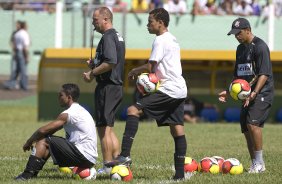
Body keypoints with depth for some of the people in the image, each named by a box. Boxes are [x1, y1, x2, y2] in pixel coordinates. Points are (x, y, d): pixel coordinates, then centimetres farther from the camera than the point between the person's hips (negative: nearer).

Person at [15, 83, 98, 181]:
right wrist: (34, 141, 10)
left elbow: (43, 130, -13)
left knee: (43, 142, -6)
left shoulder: (68, 114, -13)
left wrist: (29, 142, 2)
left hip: (84, 156, -10)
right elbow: (50, 130, 19)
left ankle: (28, 174, -12)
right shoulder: (80, 110, 19)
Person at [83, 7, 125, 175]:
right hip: (117, 86, 10)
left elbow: (110, 62, -25)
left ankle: (108, 166, -5)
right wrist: (95, 65, 14)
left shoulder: (108, 37, -14)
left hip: (107, 87, -10)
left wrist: (92, 73, -15)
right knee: (109, 128, 16)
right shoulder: (118, 36, 17)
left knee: (103, 128, -6)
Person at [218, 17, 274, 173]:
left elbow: (264, 74, -18)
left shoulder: (260, 47, -12)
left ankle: (259, 163, -17)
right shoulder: (241, 48, 16)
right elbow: (238, 75, 25)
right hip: (247, 94, 9)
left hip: (262, 92, -9)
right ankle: (255, 165, 12)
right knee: (246, 129, 5)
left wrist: (254, 92, -28)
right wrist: (229, 91, 15)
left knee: (253, 123, -23)